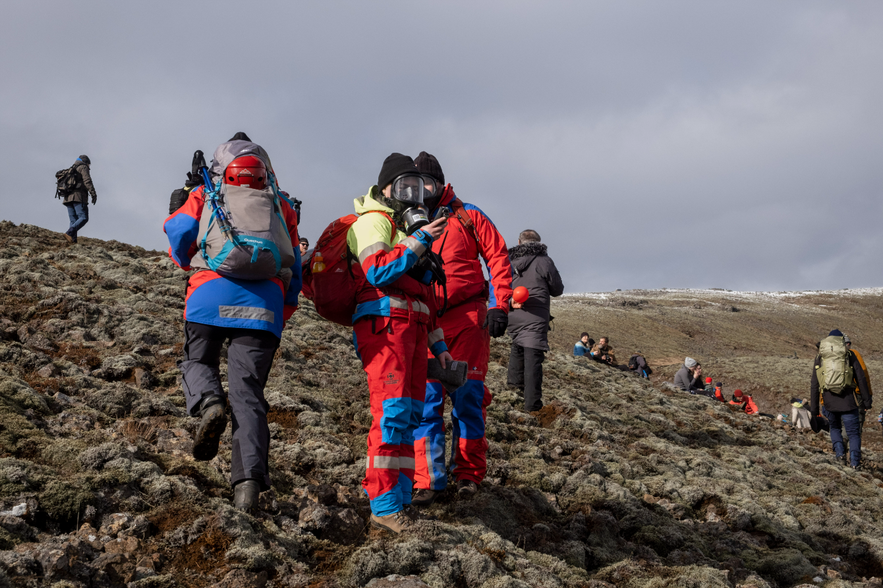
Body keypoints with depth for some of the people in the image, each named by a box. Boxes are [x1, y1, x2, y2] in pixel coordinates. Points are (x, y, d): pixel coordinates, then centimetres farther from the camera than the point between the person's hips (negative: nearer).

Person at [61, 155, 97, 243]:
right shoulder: (83, 167, 5)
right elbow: (87, 181, -11)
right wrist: (93, 194, -14)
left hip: (68, 198, 8)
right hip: (79, 197, -8)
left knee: (74, 221, 2)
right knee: (83, 218, -15)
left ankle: (73, 240, -14)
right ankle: (69, 233, -33)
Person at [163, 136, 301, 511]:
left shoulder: (205, 198, 22)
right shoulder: (280, 206, 27)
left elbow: (179, 230, 6)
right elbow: (295, 268, 23)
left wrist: (187, 261, 27)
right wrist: (282, 314, 31)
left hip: (212, 294, -1)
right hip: (266, 299, 1)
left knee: (198, 361, 23)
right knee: (248, 392, 1)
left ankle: (209, 403, -10)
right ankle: (249, 479, -13)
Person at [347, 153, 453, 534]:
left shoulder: (410, 226, 29)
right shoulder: (373, 221, 1)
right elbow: (378, 272, -17)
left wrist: (437, 343, 24)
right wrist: (419, 242, -17)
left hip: (412, 329, 9)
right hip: (385, 322, -9)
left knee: (411, 413, 5)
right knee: (393, 412, -16)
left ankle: (400, 498, 9)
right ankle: (384, 506, -16)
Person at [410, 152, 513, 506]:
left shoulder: (467, 216, 4)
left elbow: (498, 257, 2)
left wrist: (499, 305, -7)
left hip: (468, 318, -2)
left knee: (467, 397, -1)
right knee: (426, 398, -4)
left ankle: (468, 474, 12)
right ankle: (429, 479, 1)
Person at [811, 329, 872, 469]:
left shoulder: (820, 358, 10)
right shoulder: (850, 355, 6)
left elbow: (814, 384, 9)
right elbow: (861, 379, 3)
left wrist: (814, 407, 13)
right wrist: (866, 400, 8)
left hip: (829, 401, 2)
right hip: (848, 400, -2)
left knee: (835, 428, 24)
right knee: (853, 432, 6)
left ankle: (839, 451, 5)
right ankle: (855, 461, -8)